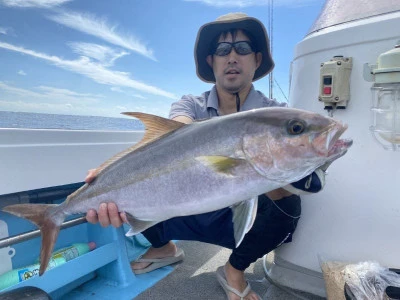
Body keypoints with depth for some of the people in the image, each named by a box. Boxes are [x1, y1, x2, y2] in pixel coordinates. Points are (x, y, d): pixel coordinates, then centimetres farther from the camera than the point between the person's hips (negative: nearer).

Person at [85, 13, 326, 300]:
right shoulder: (190, 105, -5)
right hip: (191, 213, 2)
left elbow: (316, 176, -24)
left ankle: (235, 270, 1)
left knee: (287, 202, -31)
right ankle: (163, 247, 17)